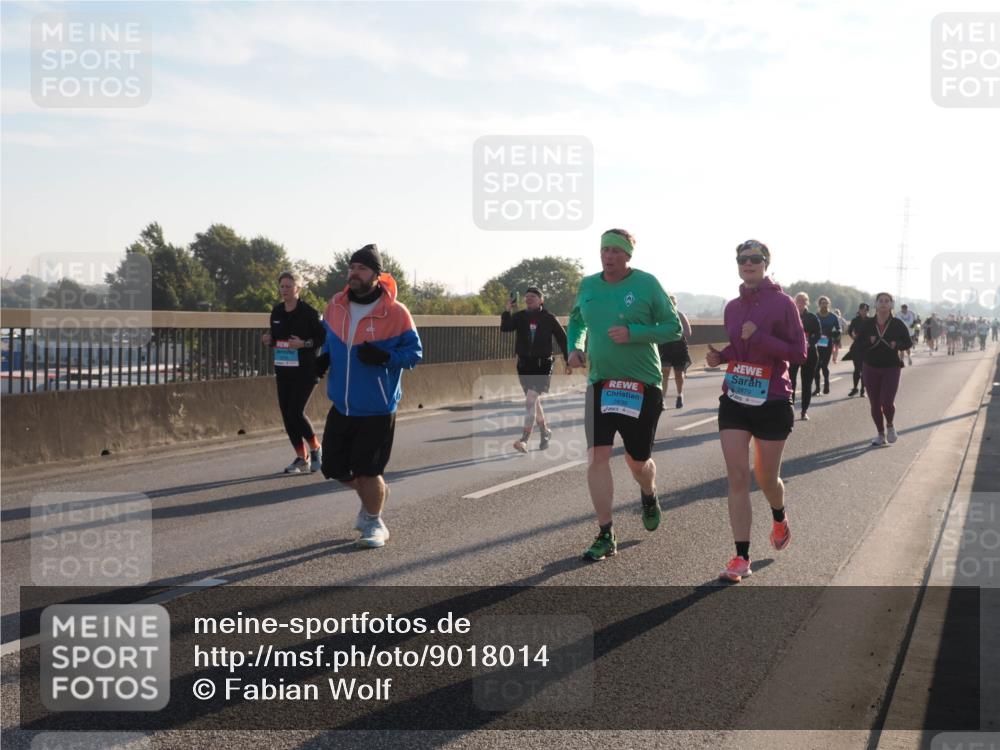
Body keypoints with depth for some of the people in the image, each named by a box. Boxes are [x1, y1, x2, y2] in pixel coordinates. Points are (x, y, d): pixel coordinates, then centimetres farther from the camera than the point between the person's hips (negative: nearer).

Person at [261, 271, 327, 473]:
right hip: (283, 371, 7)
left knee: (295, 412, -13)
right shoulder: (277, 311, 9)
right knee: (287, 415, 5)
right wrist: (268, 340, 0)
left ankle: (315, 449, 11)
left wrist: (304, 344, -22)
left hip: (305, 371, -7)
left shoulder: (308, 311, -10)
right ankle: (301, 458, 17)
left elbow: (323, 337, -9)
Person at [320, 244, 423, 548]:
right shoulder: (336, 306, 3)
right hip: (341, 406, 5)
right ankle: (374, 495, 41)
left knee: (367, 472, -1)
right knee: (335, 468, 10)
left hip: (376, 409, -5)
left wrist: (385, 357, -24)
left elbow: (414, 351, -8)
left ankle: (374, 523, 24)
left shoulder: (395, 312, -12)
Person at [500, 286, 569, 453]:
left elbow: (562, 339, 4)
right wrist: (507, 311, -25)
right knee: (534, 401, 16)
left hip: (543, 365, -4)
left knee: (530, 400, -18)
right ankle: (545, 432, 36)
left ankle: (524, 440, -22)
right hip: (524, 364, 4)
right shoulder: (519, 317, 4)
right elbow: (505, 328, -12)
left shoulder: (549, 318, -2)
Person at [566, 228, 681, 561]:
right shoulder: (588, 286, 5)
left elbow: (674, 327, -7)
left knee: (637, 460, 8)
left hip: (642, 384, -3)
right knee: (597, 456, -10)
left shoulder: (647, 284, -7)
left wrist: (633, 333, -19)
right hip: (600, 383, 3)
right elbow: (577, 319, 24)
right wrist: (574, 346, 5)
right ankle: (605, 535, -2)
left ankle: (649, 498, 45)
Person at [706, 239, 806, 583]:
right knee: (737, 477, -5)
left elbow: (799, 353, -10)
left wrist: (759, 338, -21)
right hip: (734, 399, 4)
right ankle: (741, 558, -4)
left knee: (766, 477, 10)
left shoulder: (782, 303, -7)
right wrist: (719, 356, 0)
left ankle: (779, 519, 45)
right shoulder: (733, 307, 8)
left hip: (772, 401, -3)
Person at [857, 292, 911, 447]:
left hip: (891, 368, -2)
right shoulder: (867, 324, -1)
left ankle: (890, 425, 19)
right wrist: (869, 342, -18)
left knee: (887, 402, -13)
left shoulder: (897, 324, -3)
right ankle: (881, 434, 23)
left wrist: (897, 345, -16)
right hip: (871, 368, 2)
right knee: (875, 404, 5)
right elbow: (858, 344, 1)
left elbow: (909, 342, 4)